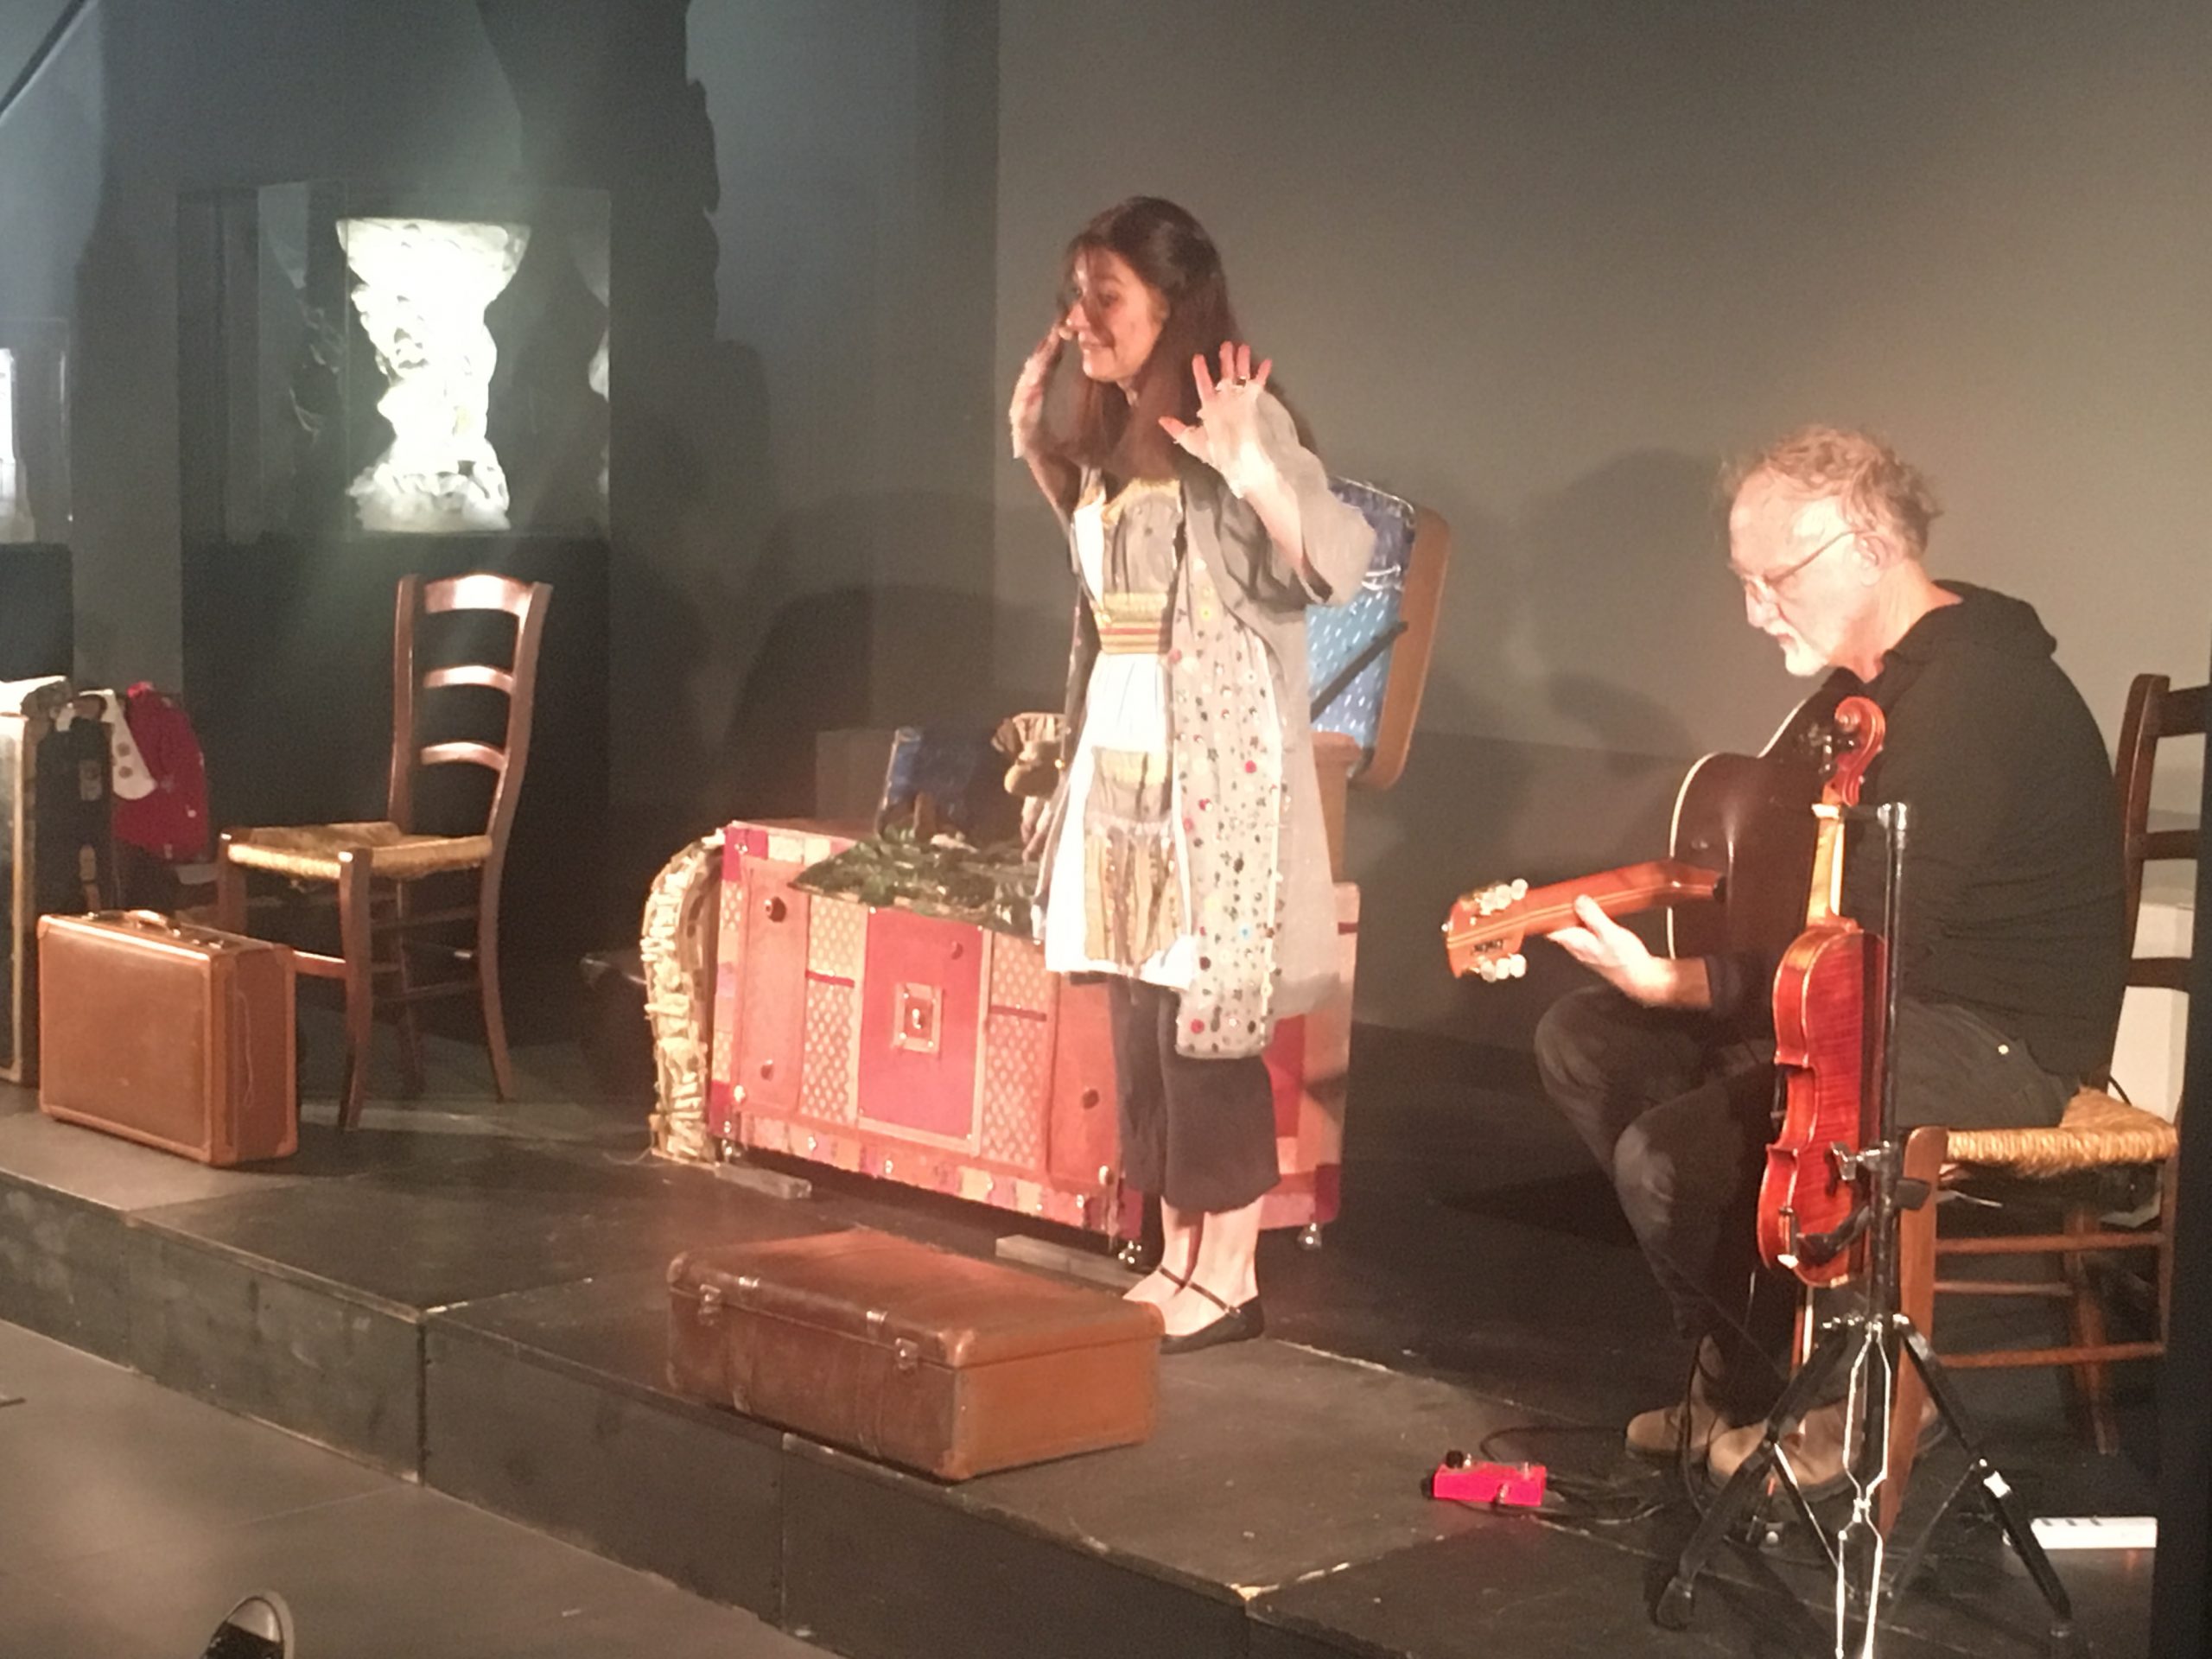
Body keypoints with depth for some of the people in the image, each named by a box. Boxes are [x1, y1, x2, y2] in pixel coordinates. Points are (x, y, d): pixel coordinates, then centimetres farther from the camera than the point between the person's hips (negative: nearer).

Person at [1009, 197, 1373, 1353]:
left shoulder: (1238, 422, -12)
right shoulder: (1113, 432, 12)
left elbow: (1339, 565, -21)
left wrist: (1250, 468, -34)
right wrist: (1039, 451, 18)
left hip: (1211, 763, -8)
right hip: (1117, 756, 8)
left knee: (1205, 1012, -5)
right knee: (1138, 1010, 10)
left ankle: (1227, 1276, 5)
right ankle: (1175, 1257, 19)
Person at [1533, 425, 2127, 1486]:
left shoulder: (1973, 694, -23)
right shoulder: (1871, 676, 10)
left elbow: (1868, 950, -27)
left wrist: (1669, 984, -25)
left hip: (1998, 1041, -11)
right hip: (1891, 992, 11)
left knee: (1669, 1154, -25)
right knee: (1584, 1042, 8)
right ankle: (1741, 1361, 11)